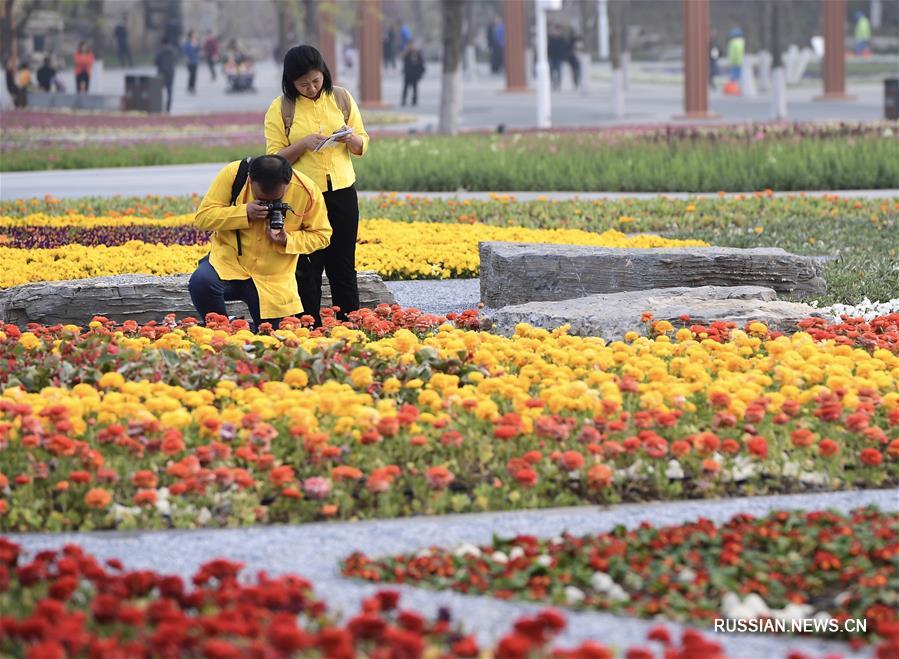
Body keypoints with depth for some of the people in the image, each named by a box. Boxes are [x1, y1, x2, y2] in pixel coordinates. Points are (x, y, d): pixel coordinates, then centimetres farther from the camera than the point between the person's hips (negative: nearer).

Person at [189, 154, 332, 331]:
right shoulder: (232, 174, -17)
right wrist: (244, 213, -28)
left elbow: (321, 235, -2)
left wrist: (287, 241, -21)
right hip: (228, 261, -1)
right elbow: (202, 217, -13)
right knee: (201, 282, -33)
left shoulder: (307, 191, -14)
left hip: (274, 280, 1)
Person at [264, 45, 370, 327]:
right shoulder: (281, 108, -3)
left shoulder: (341, 98, 5)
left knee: (343, 267, 5)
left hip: (342, 193, 2)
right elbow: (275, 158, -5)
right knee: (307, 270, 0)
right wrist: (303, 145, -21)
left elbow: (362, 146, 11)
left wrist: (352, 139, -12)